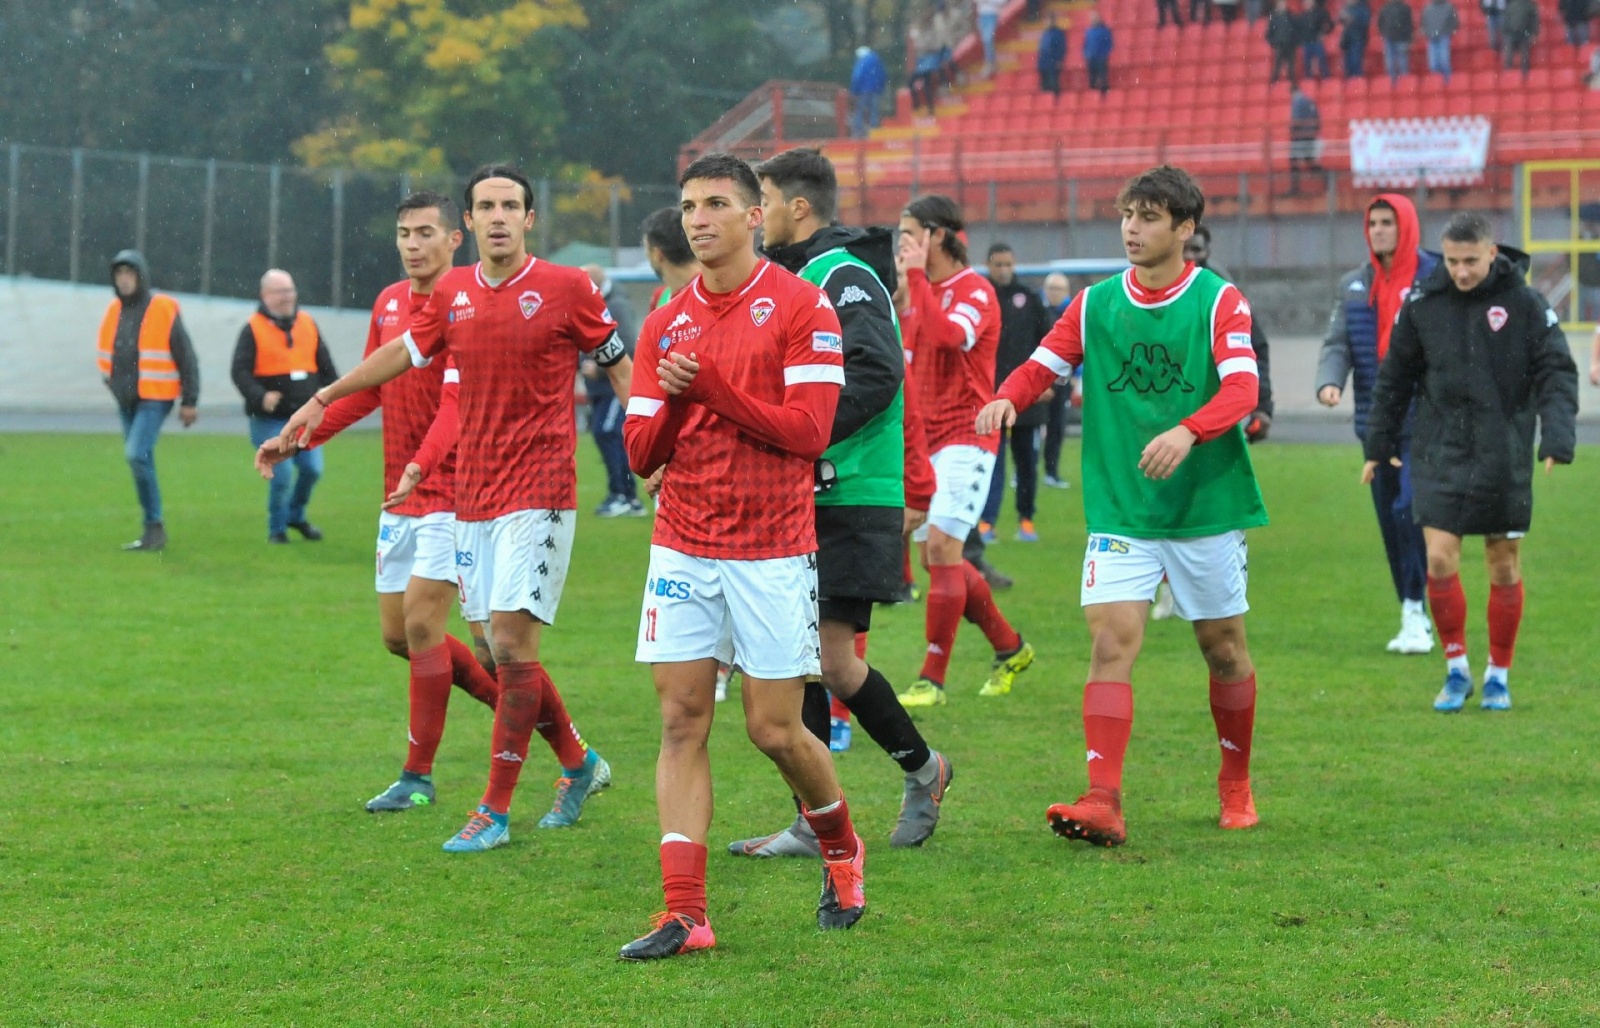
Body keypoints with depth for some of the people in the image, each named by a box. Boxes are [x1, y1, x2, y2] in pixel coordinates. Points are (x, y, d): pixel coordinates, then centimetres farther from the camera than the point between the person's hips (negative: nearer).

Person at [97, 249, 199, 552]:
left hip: (155, 399, -6)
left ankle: (154, 526, -12)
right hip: (126, 401, 6)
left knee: (137, 455, -20)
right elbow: (108, 354, 22)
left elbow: (186, 358, -8)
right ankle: (153, 529, 17)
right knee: (140, 460, 9)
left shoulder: (164, 310, -11)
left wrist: (189, 401, -9)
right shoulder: (114, 311, 6)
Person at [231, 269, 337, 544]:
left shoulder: (308, 324, 10)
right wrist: (260, 397, -24)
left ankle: (296, 515, 29)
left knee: (312, 469, 3)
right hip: (271, 420, -5)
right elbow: (240, 372, -9)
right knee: (281, 475, -10)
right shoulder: (253, 329, -4)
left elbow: (325, 367, 18)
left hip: (306, 417, 5)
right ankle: (277, 528, 11)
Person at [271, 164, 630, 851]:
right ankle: (578, 763, 30)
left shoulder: (566, 288, -6)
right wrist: (323, 400, 29)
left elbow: (620, 366, 4)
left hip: (538, 491, -5)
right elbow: (404, 352, 24)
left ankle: (496, 811, -4)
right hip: (471, 495, 5)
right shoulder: (452, 293, 8)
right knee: (503, 648, 8)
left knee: (511, 642, -11)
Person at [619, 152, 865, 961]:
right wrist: (671, 404, -12)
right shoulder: (667, 322, 10)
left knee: (775, 731, 0)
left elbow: (809, 430, -13)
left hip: (772, 551, -4)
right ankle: (684, 913, -3)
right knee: (681, 722, -3)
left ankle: (841, 850, 28)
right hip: (684, 550, 4)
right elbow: (642, 452, 8)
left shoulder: (802, 306, -5)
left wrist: (710, 387, -16)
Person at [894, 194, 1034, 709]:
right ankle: (1010, 648, 26)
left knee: (942, 546, -16)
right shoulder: (919, 291, 14)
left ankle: (932, 679, -14)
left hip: (965, 438, -9)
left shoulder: (975, 290, -11)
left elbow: (949, 336, -31)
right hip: (924, 440, 9)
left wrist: (917, 276, -25)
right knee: (937, 558, 10)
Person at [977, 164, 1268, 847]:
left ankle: (1236, 784, 32)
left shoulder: (1219, 303, -5)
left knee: (1224, 650, 10)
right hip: (1119, 513, 2)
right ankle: (1103, 803, -18)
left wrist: (1186, 432, -36)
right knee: (1111, 644, -13)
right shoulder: (1095, 304, 6)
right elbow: (1043, 365, 6)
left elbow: (1241, 390, -17)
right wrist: (1007, 398, -18)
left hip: (1207, 508, -1)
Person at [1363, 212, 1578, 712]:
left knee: (1505, 567, 6)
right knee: (1440, 560, -8)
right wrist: (1378, 444, 11)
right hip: (1440, 455, 1)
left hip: (1505, 459, -1)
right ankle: (1457, 668, 9)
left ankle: (1498, 673, 21)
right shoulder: (1422, 304, 0)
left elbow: (1557, 373, -4)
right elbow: (1394, 378, 10)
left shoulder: (1525, 304, -5)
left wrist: (1558, 437, -17)